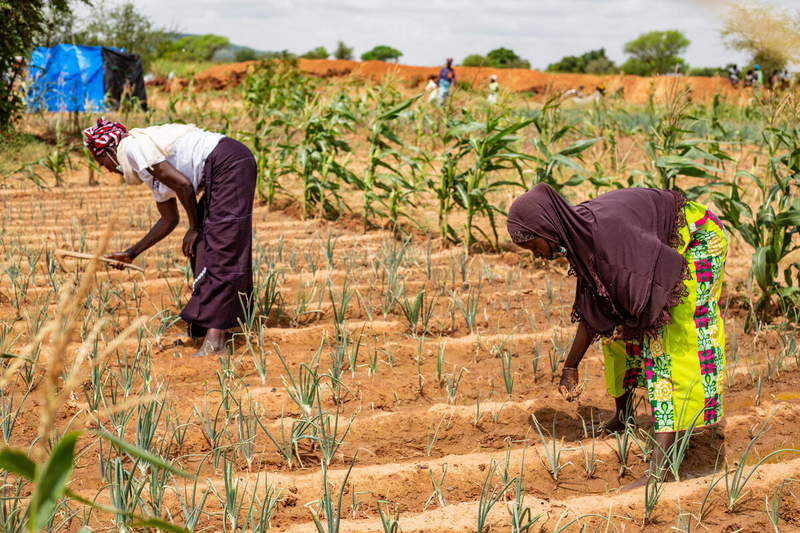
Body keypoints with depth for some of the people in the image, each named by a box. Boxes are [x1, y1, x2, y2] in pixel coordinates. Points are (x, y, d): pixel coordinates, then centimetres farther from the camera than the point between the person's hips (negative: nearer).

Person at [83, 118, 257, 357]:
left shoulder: (133, 146, -6)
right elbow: (169, 220, 30)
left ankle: (214, 340, -18)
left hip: (229, 164, -10)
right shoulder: (148, 171, 23)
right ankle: (202, 327, 25)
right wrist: (131, 253, 35)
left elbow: (183, 185, -14)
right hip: (228, 171, 10)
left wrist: (194, 228, -1)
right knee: (201, 246, 16)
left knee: (220, 251, -14)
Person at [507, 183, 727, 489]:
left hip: (697, 242, -10)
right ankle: (622, 416, 38)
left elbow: (672, 265, -32)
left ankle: (658, 466, -19)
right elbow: (591, 308, 7)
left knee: (673, 349, -16)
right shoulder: (579, 235, -3)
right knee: (617, 327, 18)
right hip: (668, 243, 10)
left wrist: (640, 321, -20)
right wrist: (570, 368, 11)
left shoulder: (604, 229, -32)